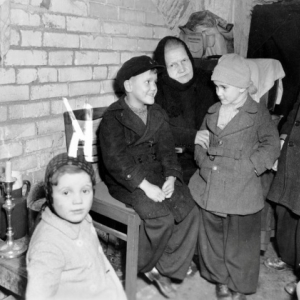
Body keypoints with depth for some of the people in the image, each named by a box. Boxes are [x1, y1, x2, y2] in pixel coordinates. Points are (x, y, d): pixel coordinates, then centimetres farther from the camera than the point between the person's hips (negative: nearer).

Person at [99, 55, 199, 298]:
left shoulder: (158, 114, 12)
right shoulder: (113, 117, -9)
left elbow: (167, 150, 8)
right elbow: (115, 160, -19)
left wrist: (171, 178, -11)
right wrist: (146, 186, -26)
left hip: (157, 174, 6)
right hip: (127, 180, -6)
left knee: (190, 212, -14)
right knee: (162, 218, -26)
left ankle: (165, 269, 2)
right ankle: (145, 265, 4)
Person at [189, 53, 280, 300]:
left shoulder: (258, 113, -3)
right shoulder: (213, 111, 11)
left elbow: (271, 146, -6)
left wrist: (247, 167, -15)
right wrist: (202, 159, 2)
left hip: (241, 191, -4)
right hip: (210, 186, 5)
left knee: (240, 241, 7)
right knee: (212, 237, 14)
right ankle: (220, 280, 34)